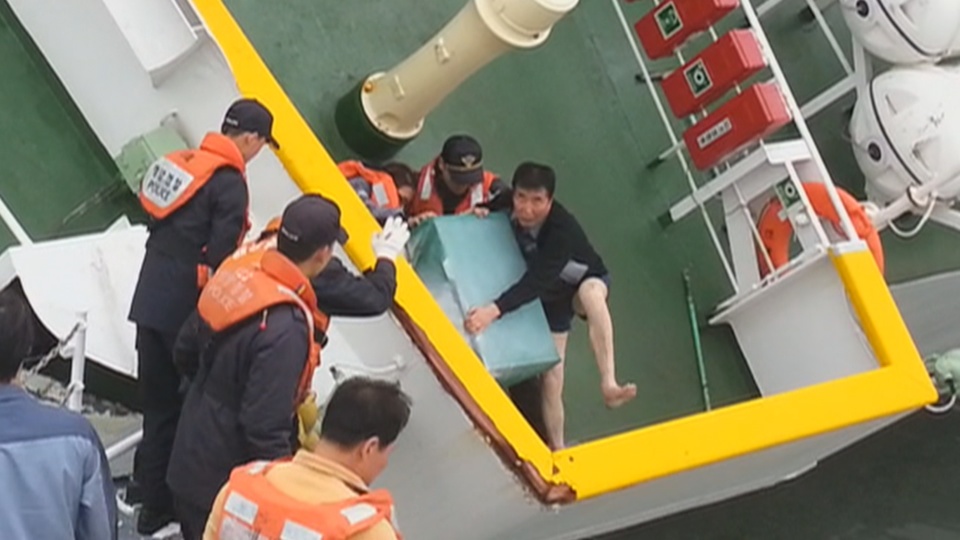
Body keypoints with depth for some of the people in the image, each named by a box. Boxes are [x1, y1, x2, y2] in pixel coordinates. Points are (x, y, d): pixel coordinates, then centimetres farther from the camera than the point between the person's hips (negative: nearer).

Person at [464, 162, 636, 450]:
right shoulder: (508, 203, -21)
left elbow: (536, 281, -47)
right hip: (550, 297, 5)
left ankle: (608, 384, -49)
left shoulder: (563, 229, -39)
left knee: (592, 293, -43)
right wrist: (480, 214, -21)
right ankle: (556, 449, 11)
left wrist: (495, 310, -58)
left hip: (583, 282, -5)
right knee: (551, 378, -3)